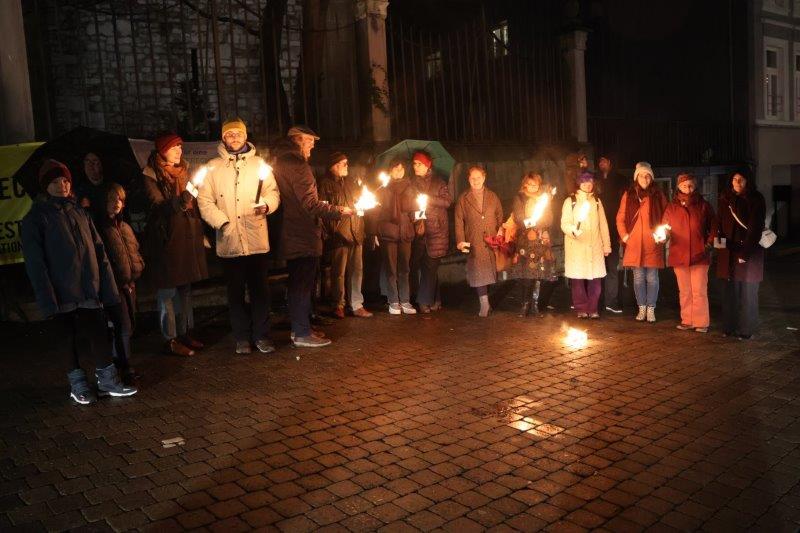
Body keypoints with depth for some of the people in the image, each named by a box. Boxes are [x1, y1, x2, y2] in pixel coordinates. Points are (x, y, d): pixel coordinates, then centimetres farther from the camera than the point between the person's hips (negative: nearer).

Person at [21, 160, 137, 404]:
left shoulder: (80, 212, 13)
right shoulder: (36, 217, 0)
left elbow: (99, 251, 11)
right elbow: (35, 262, -6)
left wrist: (107, 287, 3)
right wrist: (47, 298, -14)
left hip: (89, 289, 3)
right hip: (61, 293, -3)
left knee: (98, 334, 2)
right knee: (67, 338, 6)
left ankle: (107, 379, 12)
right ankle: (78, 383, 19)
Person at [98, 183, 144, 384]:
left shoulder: (125, 227, 15)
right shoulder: (101, 228, -9)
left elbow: (135, 251, 20)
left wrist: (137, 268, 4)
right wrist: (119, 280, -16)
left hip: (130, 283, 8)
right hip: (114, 285, -8)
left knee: (129, 325, 13)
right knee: (124, 326, -9)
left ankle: (118, 362, 26)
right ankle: (125, 367, 3)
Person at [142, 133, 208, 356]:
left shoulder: (184, 170, 15)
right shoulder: (151, 175, -6)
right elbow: (159, 205, -16)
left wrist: (200, 232, 14)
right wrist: (180, 201, -33)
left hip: (188, 236, 7)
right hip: (166, 238, -7)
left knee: (185, 287, 13)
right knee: (167, 290, -3)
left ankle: (185, 333, 23)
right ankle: (171, 340, 4)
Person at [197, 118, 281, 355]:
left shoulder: (258, 163, 11)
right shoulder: (213, 167, 7)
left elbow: (273, 191, 8)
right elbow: (205, 200, 1)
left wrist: (267, 204, -14)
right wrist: (222, 222, -12)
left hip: (256, 238, 0)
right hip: (229, 240, 0)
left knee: (260, 289, 4)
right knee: (236, 291, 8)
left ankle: (261, 336, 14)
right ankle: (242, 338, 18)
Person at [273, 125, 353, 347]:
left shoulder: (282, 163, 15)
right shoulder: (297, 165, -15)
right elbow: (310, 203, -20)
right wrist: (339, 211, -10)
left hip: (291, 235, 10)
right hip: (304, 235, -10)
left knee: (298, 283, 16)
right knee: (303, 284, -4)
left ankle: (300, 328, 24)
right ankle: (302, 333, 3)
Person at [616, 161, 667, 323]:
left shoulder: (657, 194, 5)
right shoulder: (629, 194, 6)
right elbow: (620, 218, 9)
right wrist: (624, 235, 0)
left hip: (653, 243, -1)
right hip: (634, 243, 1)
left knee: (652, 277, 1)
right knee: (638, 277, 6)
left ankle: (651, 309, 10)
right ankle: (641, 308, 16)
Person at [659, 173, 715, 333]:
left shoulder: (704, 206, 5)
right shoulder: (672, 206, 9)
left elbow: (713, 226, 9)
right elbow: (665, 226, 8)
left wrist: (709, 242, -2)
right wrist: (662, 234, -13)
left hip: (699, 254, -2)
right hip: (679, 254, 2)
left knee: (699, 290, -5)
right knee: (684, 291, 9)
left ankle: (701, 322, 1)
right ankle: (687, 321, 16)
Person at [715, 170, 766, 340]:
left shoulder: (756, 199, -3)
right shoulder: (725, 199, 10)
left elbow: (756, 228, -10)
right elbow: (719, 223, 14)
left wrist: (746, 252, -17)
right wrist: (720, 239, -3)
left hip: (750, 251, -3)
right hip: (729, 252, 4)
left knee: (747, 291, 0)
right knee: (730, 290, 5)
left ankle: (746, 329, 7)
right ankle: (729, 327, 13)